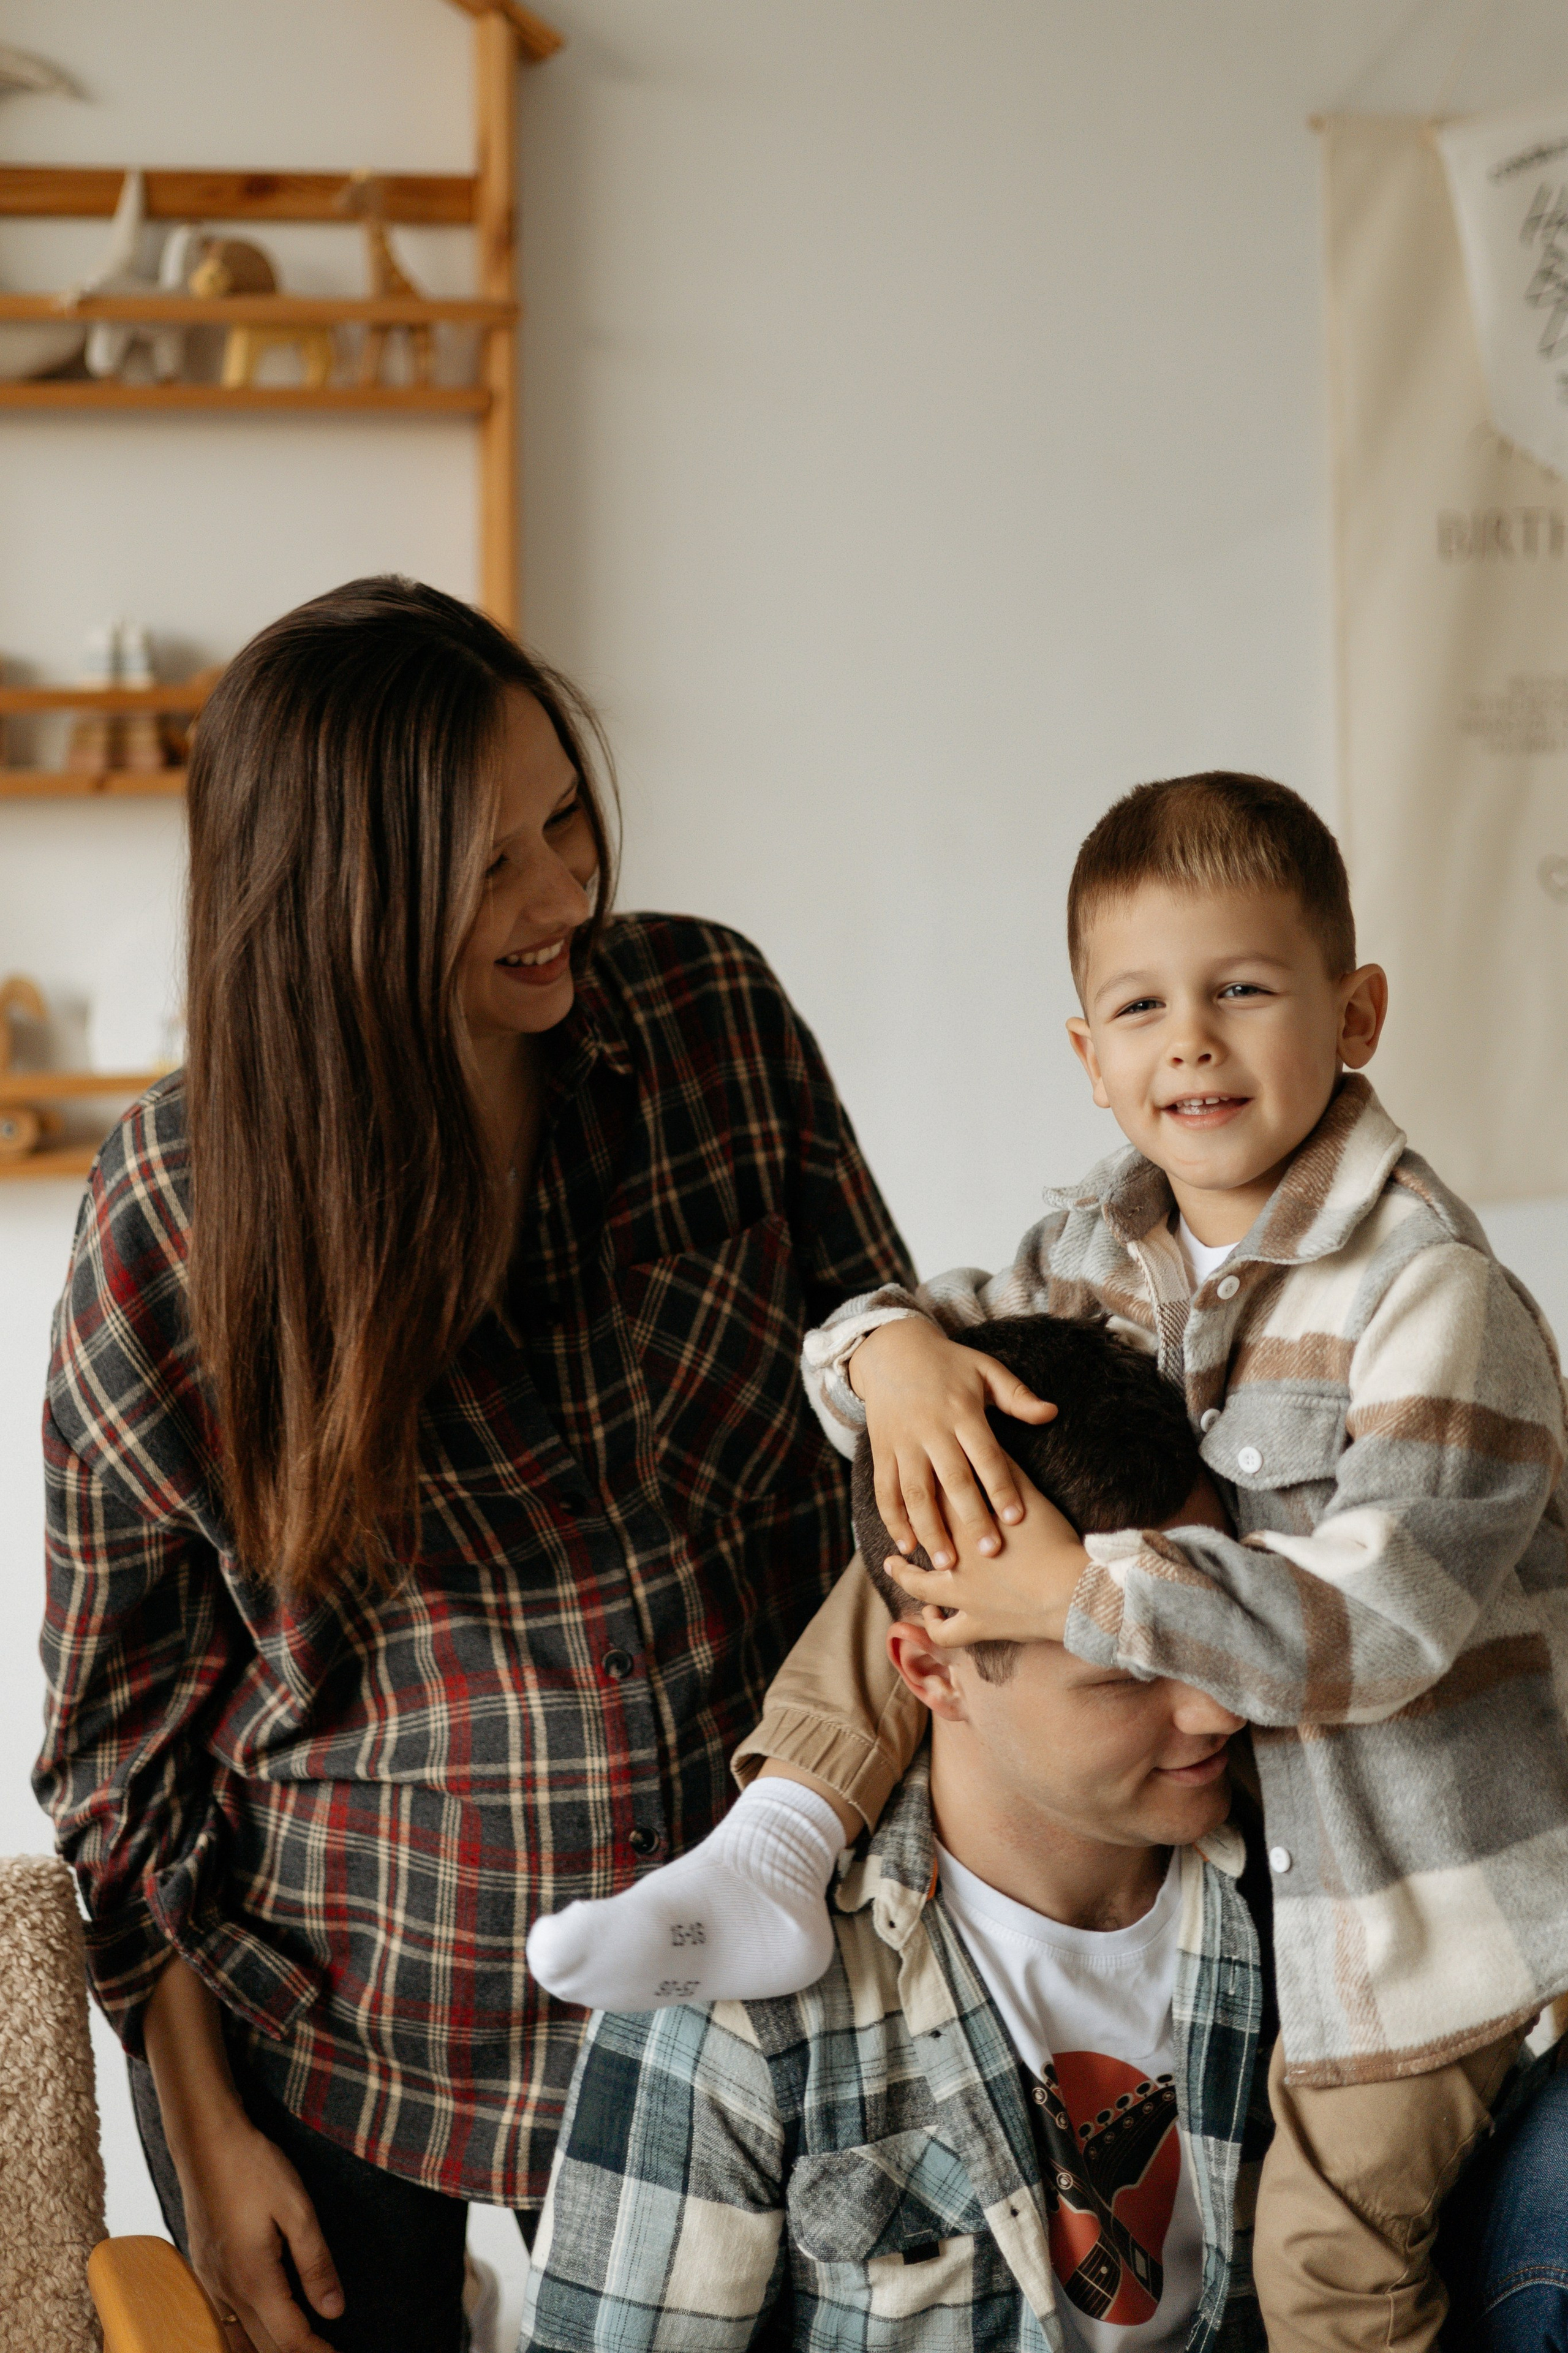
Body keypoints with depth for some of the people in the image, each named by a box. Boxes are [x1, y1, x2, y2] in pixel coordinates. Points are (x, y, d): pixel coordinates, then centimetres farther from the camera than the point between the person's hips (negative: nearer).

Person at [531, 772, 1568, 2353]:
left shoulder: (1434, 1292, -25)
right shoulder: (1107, 1243, -3)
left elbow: (1379, 1612, -31)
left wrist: (1082, 1592, -35)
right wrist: (895, 1349, -21)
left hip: (1413, 1849, -6)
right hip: (1205, 1782, 6)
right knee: (920, 1555, -5)